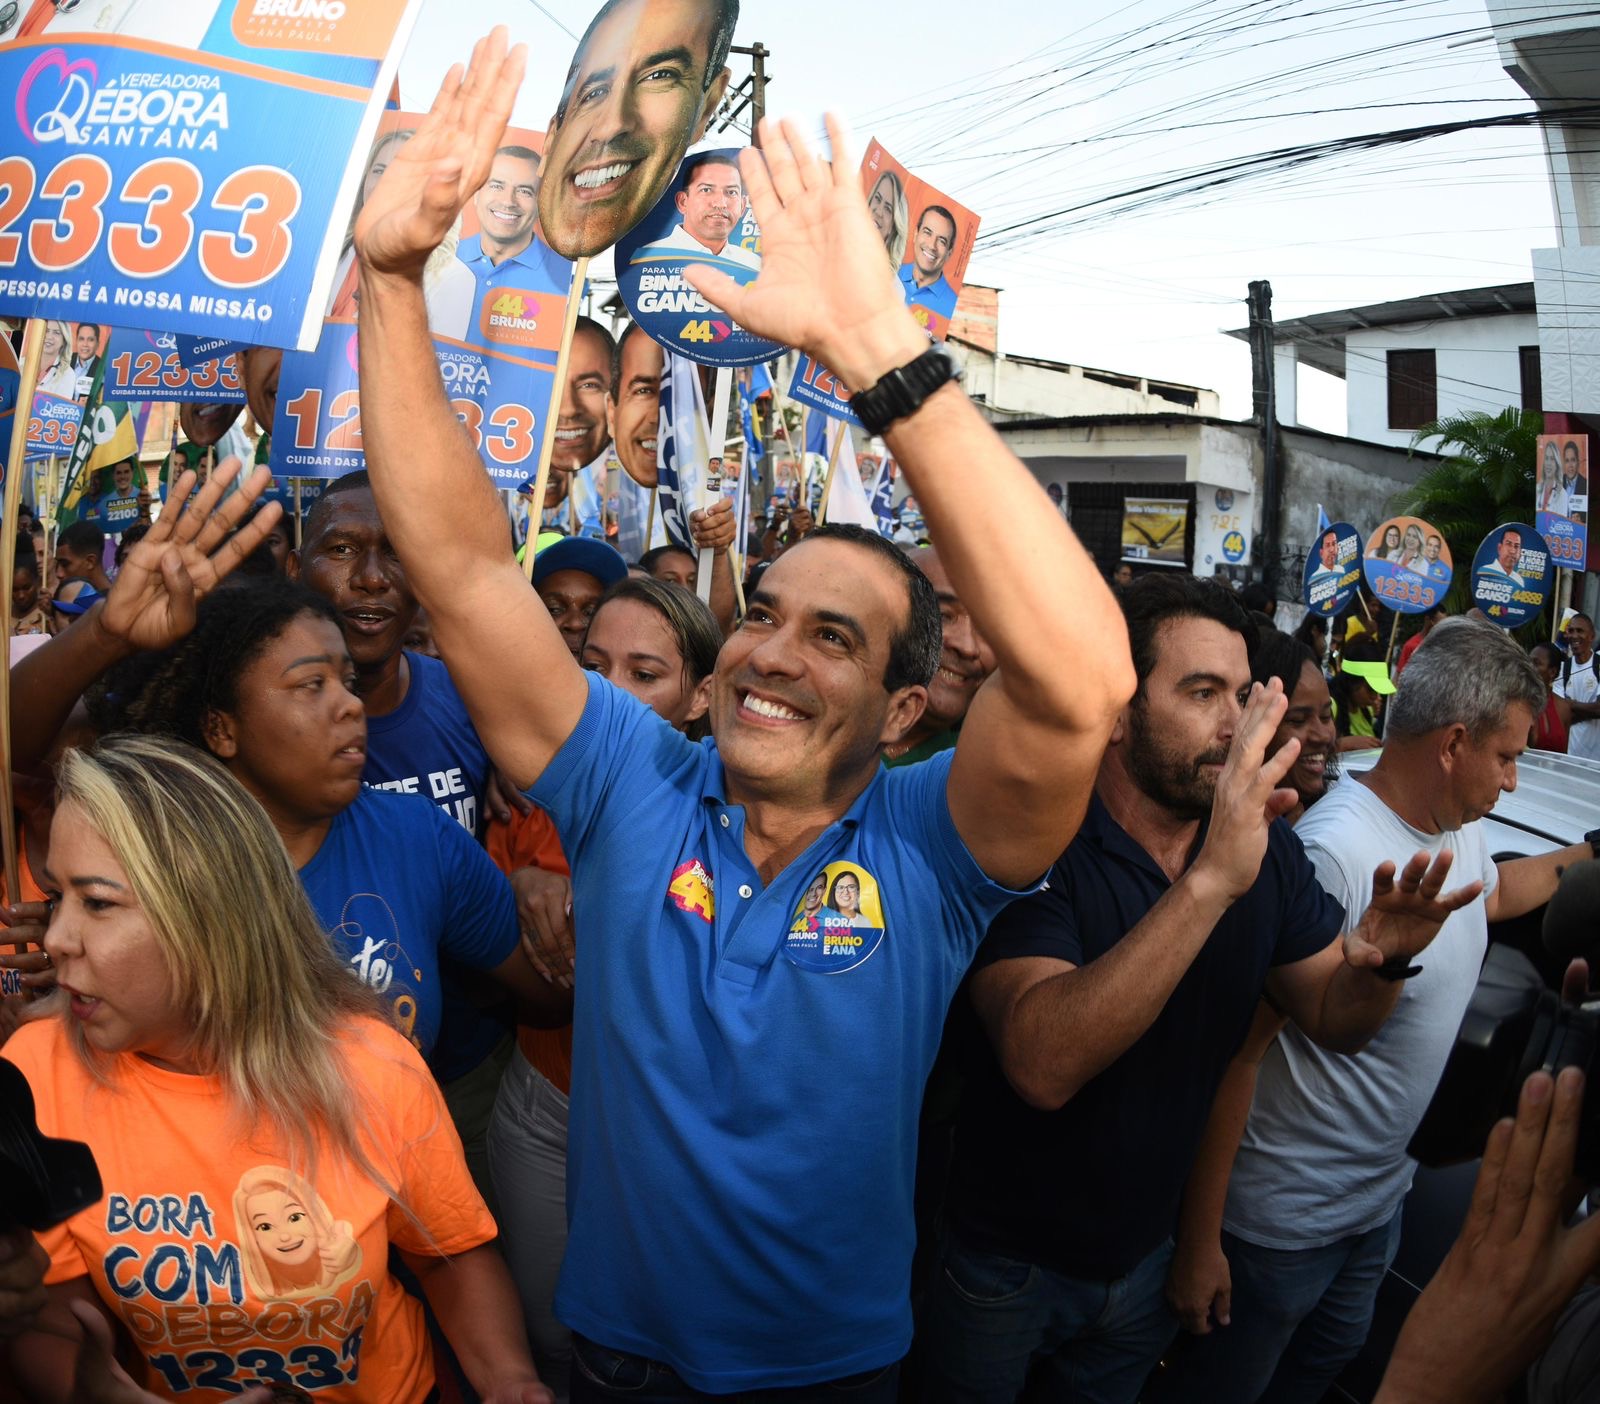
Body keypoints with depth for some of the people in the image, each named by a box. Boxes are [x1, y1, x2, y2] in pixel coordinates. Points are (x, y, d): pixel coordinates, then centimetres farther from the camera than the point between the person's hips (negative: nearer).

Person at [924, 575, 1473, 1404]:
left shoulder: (1263, 844, -6)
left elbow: (1333, 1020, 0)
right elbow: (1042, 1065, -40)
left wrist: (1380, 959, -23)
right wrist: (1209, 881, -46)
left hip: (1145, 1258, 5)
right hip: (1006, 1265, -4)